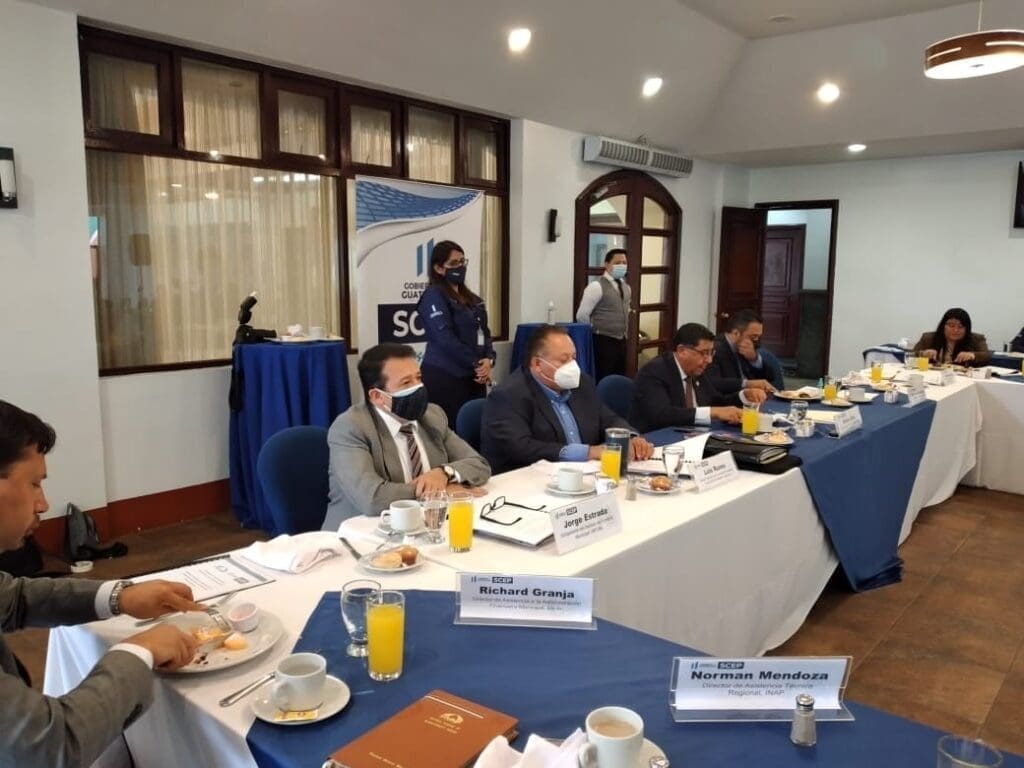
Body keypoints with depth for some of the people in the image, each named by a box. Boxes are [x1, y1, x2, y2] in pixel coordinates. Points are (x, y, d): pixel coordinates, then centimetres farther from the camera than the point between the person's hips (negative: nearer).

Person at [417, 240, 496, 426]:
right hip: (444, 377, -7)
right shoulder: (434, 296, -7)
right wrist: (477, 364, -12)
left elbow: (484, 332, 13)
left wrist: (489, 360, -7)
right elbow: (446, 339, -16)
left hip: (474, 377, 7)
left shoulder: (472, 299, 16)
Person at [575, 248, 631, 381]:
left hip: (621, 342, 8)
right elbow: (582, 315, -14)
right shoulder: (597, 286, -13)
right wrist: (595, 333, -4)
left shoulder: (626, 287, 11)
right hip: (603, 342, -8)